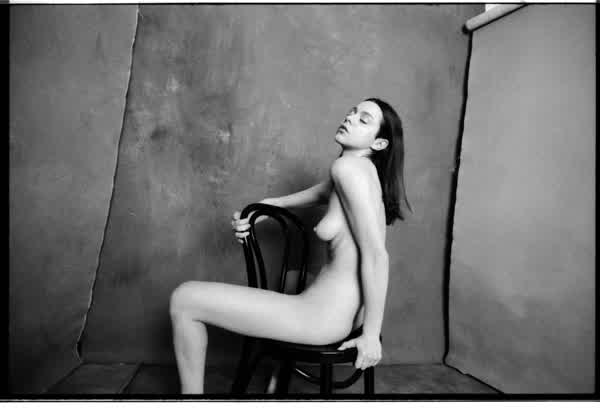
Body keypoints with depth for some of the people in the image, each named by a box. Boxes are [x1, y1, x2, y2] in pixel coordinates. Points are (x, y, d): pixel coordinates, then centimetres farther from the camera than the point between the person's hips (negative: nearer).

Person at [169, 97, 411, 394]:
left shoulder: (349, 165, -19)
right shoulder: (360, 169, 9)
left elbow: (376, 255, -23)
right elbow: (318, 193, 25)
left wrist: (371, 335, -16)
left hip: (325, 316, -10)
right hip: (339, 307, 10)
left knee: (184, 299, -4)